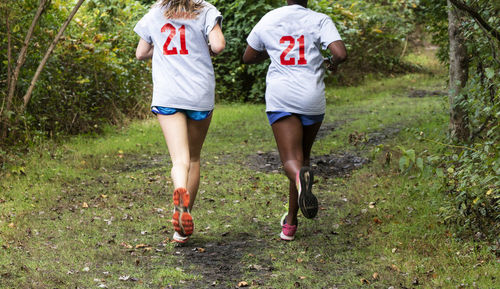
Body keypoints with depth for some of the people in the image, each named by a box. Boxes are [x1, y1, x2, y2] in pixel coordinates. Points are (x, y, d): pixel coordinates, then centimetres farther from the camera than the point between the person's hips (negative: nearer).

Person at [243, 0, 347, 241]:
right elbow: (341, 53, -15)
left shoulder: (268, 20, 7)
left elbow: (248, 57, 18)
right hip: (312, 99, 0)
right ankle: (290, 221, 22)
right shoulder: (319, 20, -2)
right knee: (303, 155, 19)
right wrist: (333, 63, 8)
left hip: (280, 98, 0)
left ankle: (301, 177, -46)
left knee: (292, 162, -7)